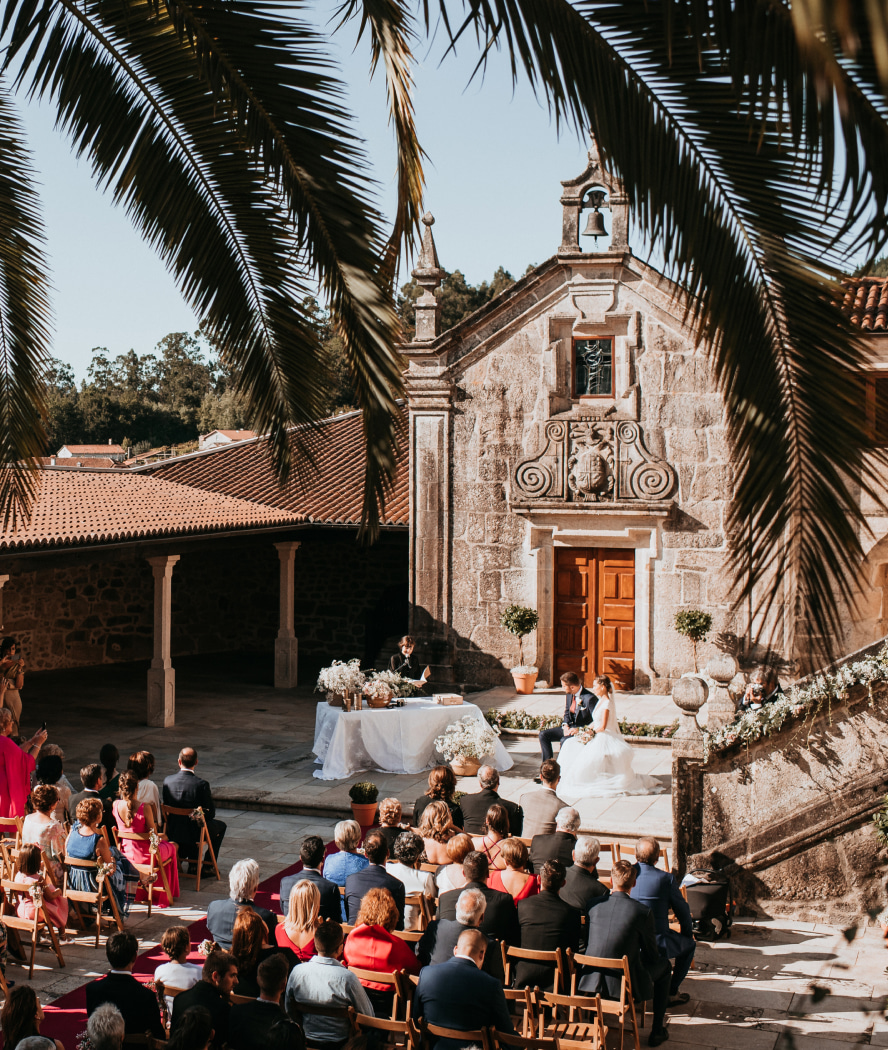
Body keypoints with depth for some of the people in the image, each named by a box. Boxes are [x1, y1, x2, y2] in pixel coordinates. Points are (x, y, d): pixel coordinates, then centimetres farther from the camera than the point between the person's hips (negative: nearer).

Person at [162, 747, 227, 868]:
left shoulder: (167, 781, -11)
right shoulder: (202, 785, -23)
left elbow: (166, 805, 3)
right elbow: (211, 813, -13)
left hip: (172, 832, 4)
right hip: (194, 833, -4)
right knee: (221, 826, 25)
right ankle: (208, 866, 25)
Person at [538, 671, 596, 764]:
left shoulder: (589, 698, -21)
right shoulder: (568, 694, 3)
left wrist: (579, 729, -26)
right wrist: (565, 725, -4)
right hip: (569, 727, 8)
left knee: (565, 740, -35)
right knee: (543, 734, -3)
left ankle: (561, 768, -19)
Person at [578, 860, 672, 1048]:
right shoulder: (643, 912, -12)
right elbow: (651, 955, 0)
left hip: (591, 983, 4)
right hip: (626, 985, -4)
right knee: (663, 966, 24)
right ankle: (657, 1030, 25)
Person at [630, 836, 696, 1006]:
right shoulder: (665, 879, -12)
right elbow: (682, 911, -2)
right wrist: (687, 933, 19)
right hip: (657, 946, -5)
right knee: (689, 944, 23)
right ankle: (671, 993, 21)